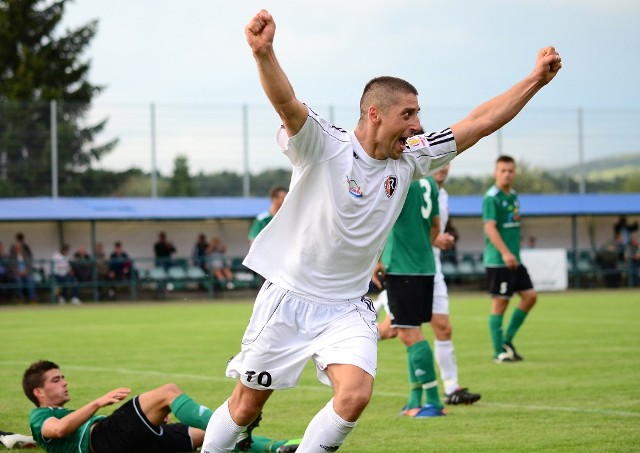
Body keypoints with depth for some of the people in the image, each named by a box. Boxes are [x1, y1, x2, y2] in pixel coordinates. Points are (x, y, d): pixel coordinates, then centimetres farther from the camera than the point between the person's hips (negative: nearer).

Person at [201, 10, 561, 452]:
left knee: (355, 395, -19)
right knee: (246, 404, 5)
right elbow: (287, 103, -34)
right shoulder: (323, 146, -15)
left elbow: (479, 122, 4)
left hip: (349, 308, 4)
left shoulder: (409, 160, 1)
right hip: (289, 299, -4)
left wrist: (537, 79, -1)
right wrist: (263, 53, -54)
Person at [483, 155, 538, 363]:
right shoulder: (491, 197, -11)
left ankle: (507, 340, 15)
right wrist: (505, 253, -28)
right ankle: (499, 352, 2)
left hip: (514, 260, 9)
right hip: (497, 260, -9)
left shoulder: (513, 196, 14)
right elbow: (490, 227, -20)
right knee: (500, 303, -4)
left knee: (530, 296, 5)